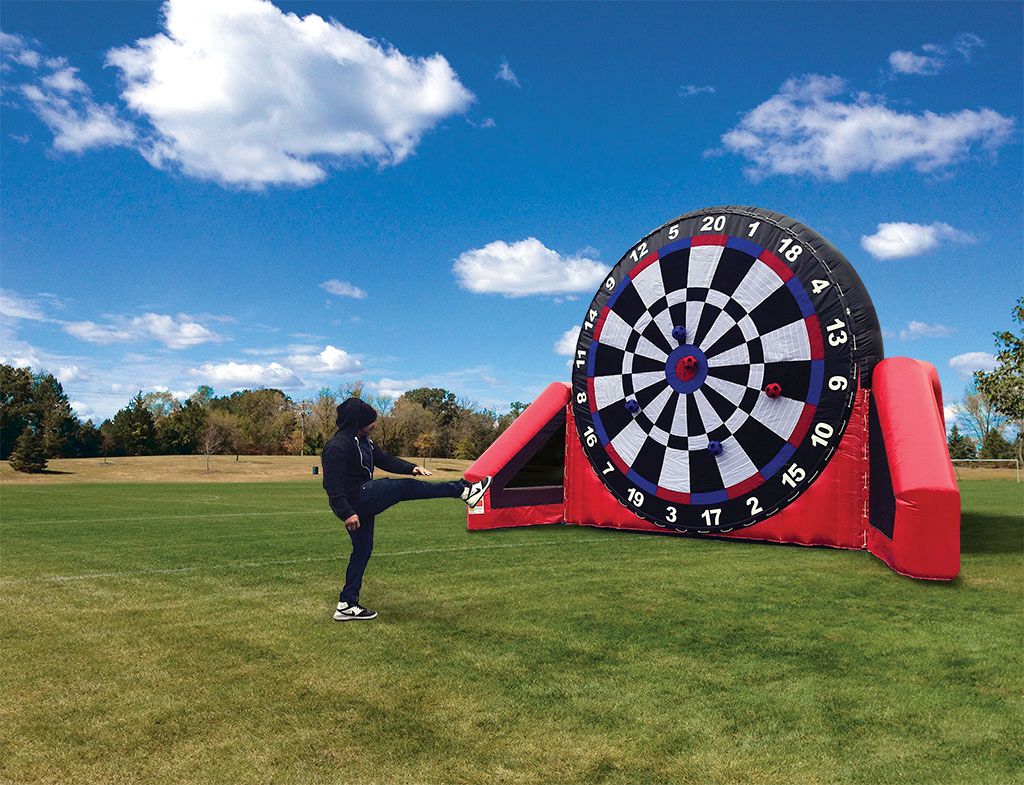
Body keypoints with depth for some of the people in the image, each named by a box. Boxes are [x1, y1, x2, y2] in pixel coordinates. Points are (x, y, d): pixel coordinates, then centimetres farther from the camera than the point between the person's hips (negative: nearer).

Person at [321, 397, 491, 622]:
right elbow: (332, 485, -21)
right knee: (406, 487, -10)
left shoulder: (363, 441, 14)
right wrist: (346, 513, -27)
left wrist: (411, 467, 0)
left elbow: (384, 459, 16)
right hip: (357, 497, -11)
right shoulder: (338, 446, -17)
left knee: (362, 550, 13)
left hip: (364, 500, 11)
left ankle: (347, 605, 20)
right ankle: (463, 490, -6)